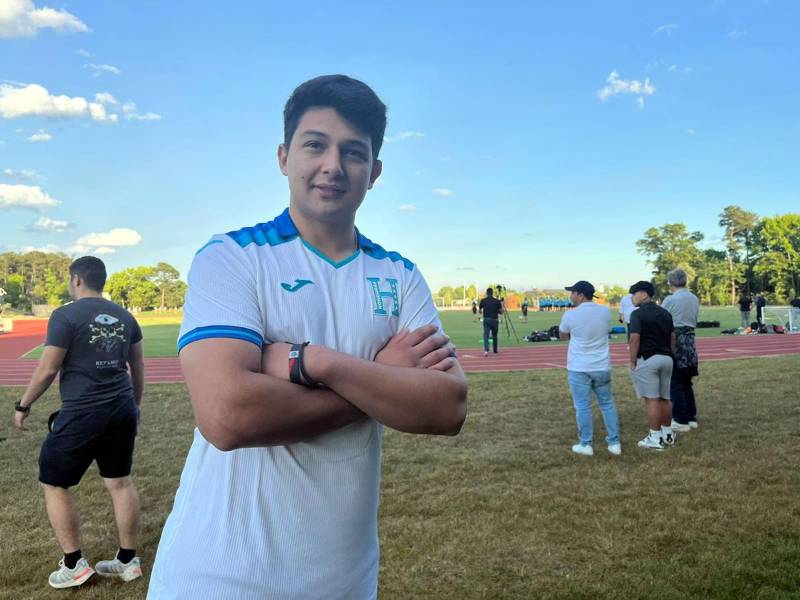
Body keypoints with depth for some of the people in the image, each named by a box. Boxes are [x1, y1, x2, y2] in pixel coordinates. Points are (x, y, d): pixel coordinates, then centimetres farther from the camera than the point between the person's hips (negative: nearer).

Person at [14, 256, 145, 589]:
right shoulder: (125, 316, 7)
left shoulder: (65, 315, -10)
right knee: (120, 482, 14)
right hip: (122, 410, 6)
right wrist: (135, 403, 26)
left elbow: (47, 370, -9)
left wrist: (23, 405, 5)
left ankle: (74, 565, 17)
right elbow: (138, 367, 13)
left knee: (54, 485, 12)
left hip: (81, 414, -6)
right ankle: (128, 560, 22)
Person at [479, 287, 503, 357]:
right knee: (494, 336, 17)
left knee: (486, 335, -5)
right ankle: (495, 350, 29)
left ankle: (486, 350, -25)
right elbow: (501, 312, 1)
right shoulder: (497, 301, -1)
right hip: (495, 320, 0)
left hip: (486, 320, 0)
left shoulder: (483, 300, 1)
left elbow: (479, 310, 9)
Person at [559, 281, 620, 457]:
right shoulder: (605, 311, 0)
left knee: (583, 407, 3)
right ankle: (614, 442, 19)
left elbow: (563, 336, 5)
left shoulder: (570, 315, -12)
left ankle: (585, 444, 10)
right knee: (607, 404, 15)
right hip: (602, 367, 4)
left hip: (579, 368, -4)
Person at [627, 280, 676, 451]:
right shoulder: (665, 313, 12)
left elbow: (635, 339, -18)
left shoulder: (638, 314, -11)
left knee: (652, 399, -3)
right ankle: (667, 434, 24)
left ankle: (655, 438, 0)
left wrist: (632, 362, -11)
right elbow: (673, 337, 13)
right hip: (666, 359, 7)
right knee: (664, 398, 15)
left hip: (647, 360, -7)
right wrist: (668, 354, 19)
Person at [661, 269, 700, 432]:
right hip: (690, 340, 6)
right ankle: (691, 417, 22)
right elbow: (695, 319, 14)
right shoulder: (694, 299, 7)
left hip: (674, 341, -6)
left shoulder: (670, 300, -13)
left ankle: (681, 421, 5)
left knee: (675, 384, 2)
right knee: (687, 382, 17)